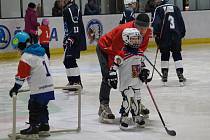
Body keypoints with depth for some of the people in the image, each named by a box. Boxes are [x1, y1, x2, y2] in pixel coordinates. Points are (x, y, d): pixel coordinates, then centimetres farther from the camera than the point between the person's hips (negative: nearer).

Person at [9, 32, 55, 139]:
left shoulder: (26, 57, -14)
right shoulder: (42, 52, 14)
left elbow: (21, 74, -14)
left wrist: (15, 88, -5)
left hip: (38, 89, -9)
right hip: (49, 87, 9)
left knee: (34, 108, 0)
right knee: (42, 107, 20)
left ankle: (33, 129, 3)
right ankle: (44, 127, 27)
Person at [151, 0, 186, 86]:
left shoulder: (158, 9, 0)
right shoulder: (175, 8, 11)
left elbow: (156, 22, -12)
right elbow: (181, 22, 13)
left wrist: (156, 34, -9)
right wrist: (182, 33, 20)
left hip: (164, 36, -2)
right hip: (176, 35, 2)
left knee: (165, 55, 11)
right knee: (177, 55, 6)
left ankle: (165, 75, 11)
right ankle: (180, 75, -3)